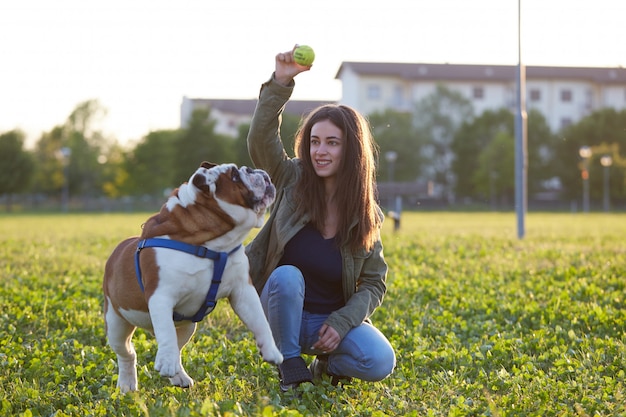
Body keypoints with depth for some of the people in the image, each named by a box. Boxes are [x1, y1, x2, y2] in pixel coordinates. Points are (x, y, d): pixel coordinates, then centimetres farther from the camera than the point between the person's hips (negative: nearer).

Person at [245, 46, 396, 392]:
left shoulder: (367, 216, -4)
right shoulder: (293, 181, -6)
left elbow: (373, 284, -4)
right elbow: (261, 139, -24)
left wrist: (341, 323, -20)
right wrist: (281, 82, -35)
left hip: (334, 319, 1)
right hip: (283, 312, -1)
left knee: (381, 362, -25)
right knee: (287, 276, -34)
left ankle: (326, 365, 9)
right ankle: (290, 365, -12)